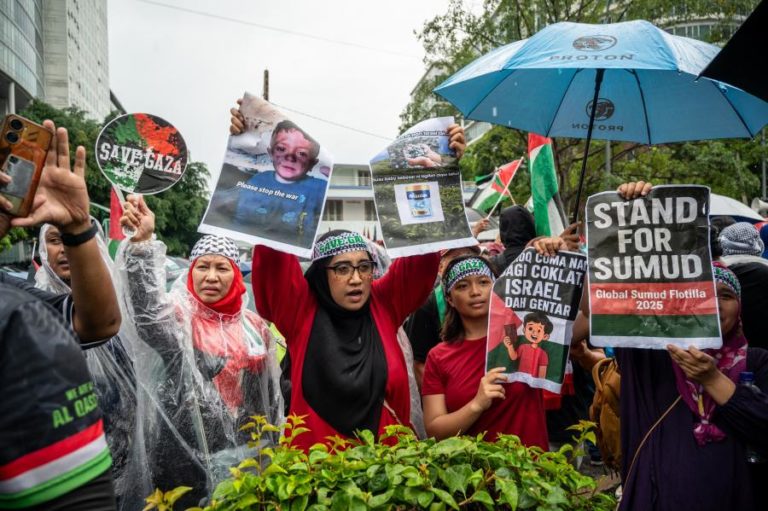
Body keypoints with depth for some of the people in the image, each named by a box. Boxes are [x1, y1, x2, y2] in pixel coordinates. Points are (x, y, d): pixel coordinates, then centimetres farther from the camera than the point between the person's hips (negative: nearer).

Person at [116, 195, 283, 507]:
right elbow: (146, 307, -31)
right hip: (186, 458, -4)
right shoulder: (178, 316, -7)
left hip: (246, 456, 4)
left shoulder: (254, 326, 6)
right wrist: (142, 241, -43)